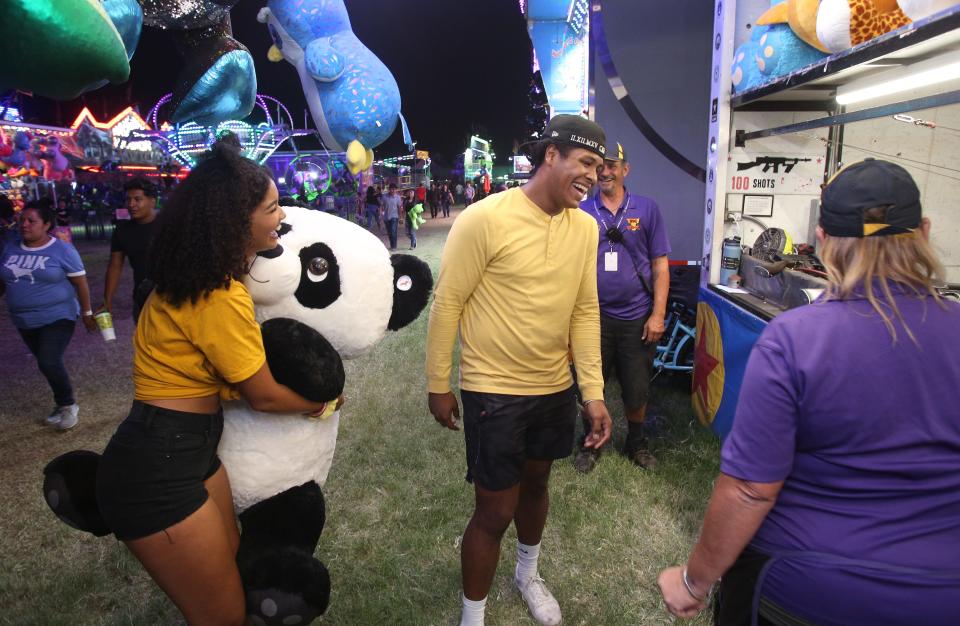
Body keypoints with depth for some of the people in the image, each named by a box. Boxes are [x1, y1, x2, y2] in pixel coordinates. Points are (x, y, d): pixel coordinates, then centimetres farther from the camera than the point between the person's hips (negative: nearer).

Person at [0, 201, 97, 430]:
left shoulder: (62, 250, -9)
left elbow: (81, 284, -5)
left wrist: (86, 313, -5)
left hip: (57, 317, -5)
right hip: (25, 322, 6)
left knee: (50, 363, -15)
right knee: (47, 364, 13)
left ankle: (68, 406, 5)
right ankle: (63, 403, 29)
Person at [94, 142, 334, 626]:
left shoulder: (197, 275, 5)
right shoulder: (221, 298, -25)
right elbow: (262, 395, -13)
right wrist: (321, 401, 5)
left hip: (184, 448, 10)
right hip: (157, 470, -10)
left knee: (234, 565, 22)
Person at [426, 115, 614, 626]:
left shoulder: (585, 228, -1)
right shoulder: (484, 219, -19)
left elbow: (585, 311, 3)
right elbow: (447, 304, -12)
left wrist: (594, 392, 0)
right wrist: (438, 385, -6)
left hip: (555, 390, 6)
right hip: (493, 392, -5)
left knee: (535, 485, 25)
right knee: (495, 511, 6)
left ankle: (527, 574, 53)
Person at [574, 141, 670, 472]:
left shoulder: (647, 209, 0)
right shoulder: (581, 212, 0)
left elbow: (660, 264, 1)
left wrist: (658, 315, -5)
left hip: (636, 317, 0)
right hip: (593, 317, 0)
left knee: (637, 391, 13)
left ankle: (636, 442, 38)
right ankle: (591, 443, 35)